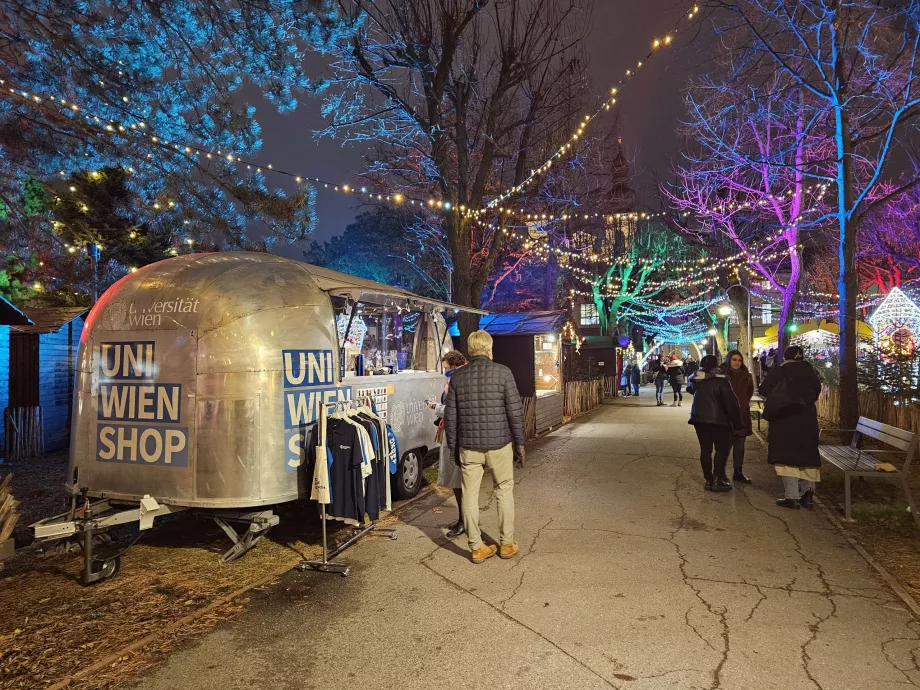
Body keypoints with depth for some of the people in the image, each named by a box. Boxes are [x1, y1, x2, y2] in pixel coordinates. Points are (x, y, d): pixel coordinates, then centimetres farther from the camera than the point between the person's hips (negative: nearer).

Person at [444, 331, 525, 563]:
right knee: (504, 491, 14)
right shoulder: (503, 372, -6)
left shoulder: (458, 376, 1)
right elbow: (515, 412, -7)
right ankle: (507, 544, 21)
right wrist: (520, 443, 2)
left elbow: (450, 416, 3)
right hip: (499, 444, -1)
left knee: (470, 495, 9)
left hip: (468, 446, 2)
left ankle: (477, 548, 15)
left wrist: (452, 447, 12)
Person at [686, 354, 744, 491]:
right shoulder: (720, 380, -15)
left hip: (699, 419, 5)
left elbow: (689, 388, 27)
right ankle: (718, 478, -3)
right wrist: (737, 422, -8)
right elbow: (731, 403, -16)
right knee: (722, 449, 6)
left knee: (705, 449, 10)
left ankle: (709, 480, 13)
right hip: (718, 420, -5)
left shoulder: (695, 380, 2)